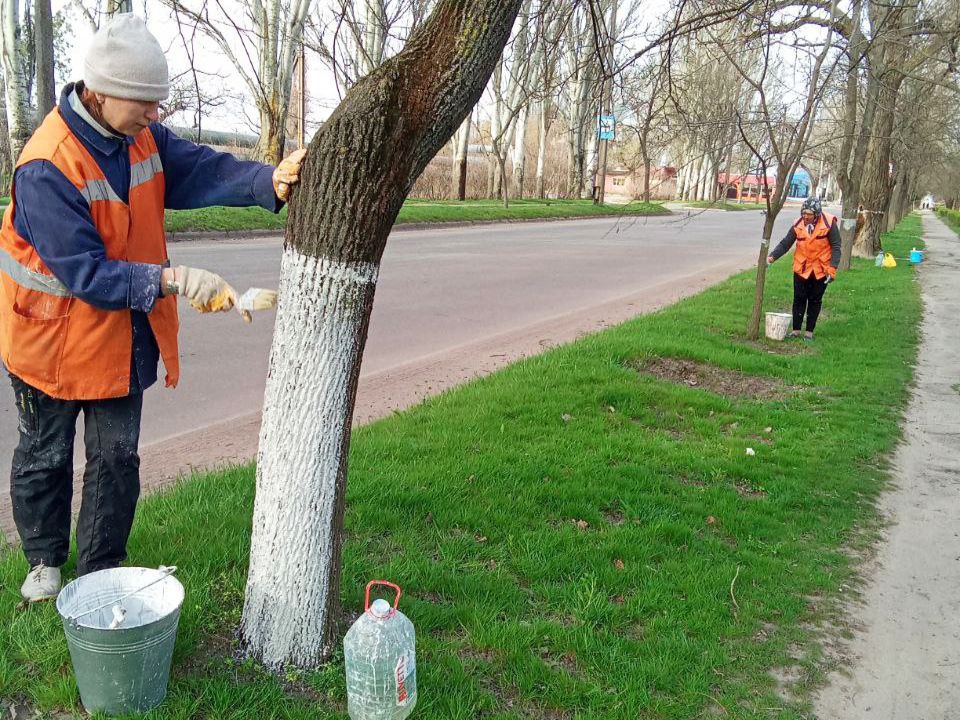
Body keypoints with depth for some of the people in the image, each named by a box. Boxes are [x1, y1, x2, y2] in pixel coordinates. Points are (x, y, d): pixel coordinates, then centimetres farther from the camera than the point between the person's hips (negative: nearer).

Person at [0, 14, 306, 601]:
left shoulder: (141, 137, -6)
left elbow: (204, 169, -18)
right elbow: (85, 273, -28)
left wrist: (268, 180, -36)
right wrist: (172, 279, -35)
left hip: (122, 334, 5)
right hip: (54, 335, -5)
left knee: (117, 455, 10)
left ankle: (100, 571, 26)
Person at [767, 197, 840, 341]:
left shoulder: (829, 224, -13)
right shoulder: (798, 225, -6)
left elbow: (836, 247, -11)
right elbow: (785, 243, -4)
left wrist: (832, 268, -18)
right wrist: (773, 256, -19)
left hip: (821, 269, -2)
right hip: (801, 268, 2)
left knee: (815, 301, 9)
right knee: (799, 299, 5)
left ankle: (809, 331, 18)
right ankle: (796, 330, 14)